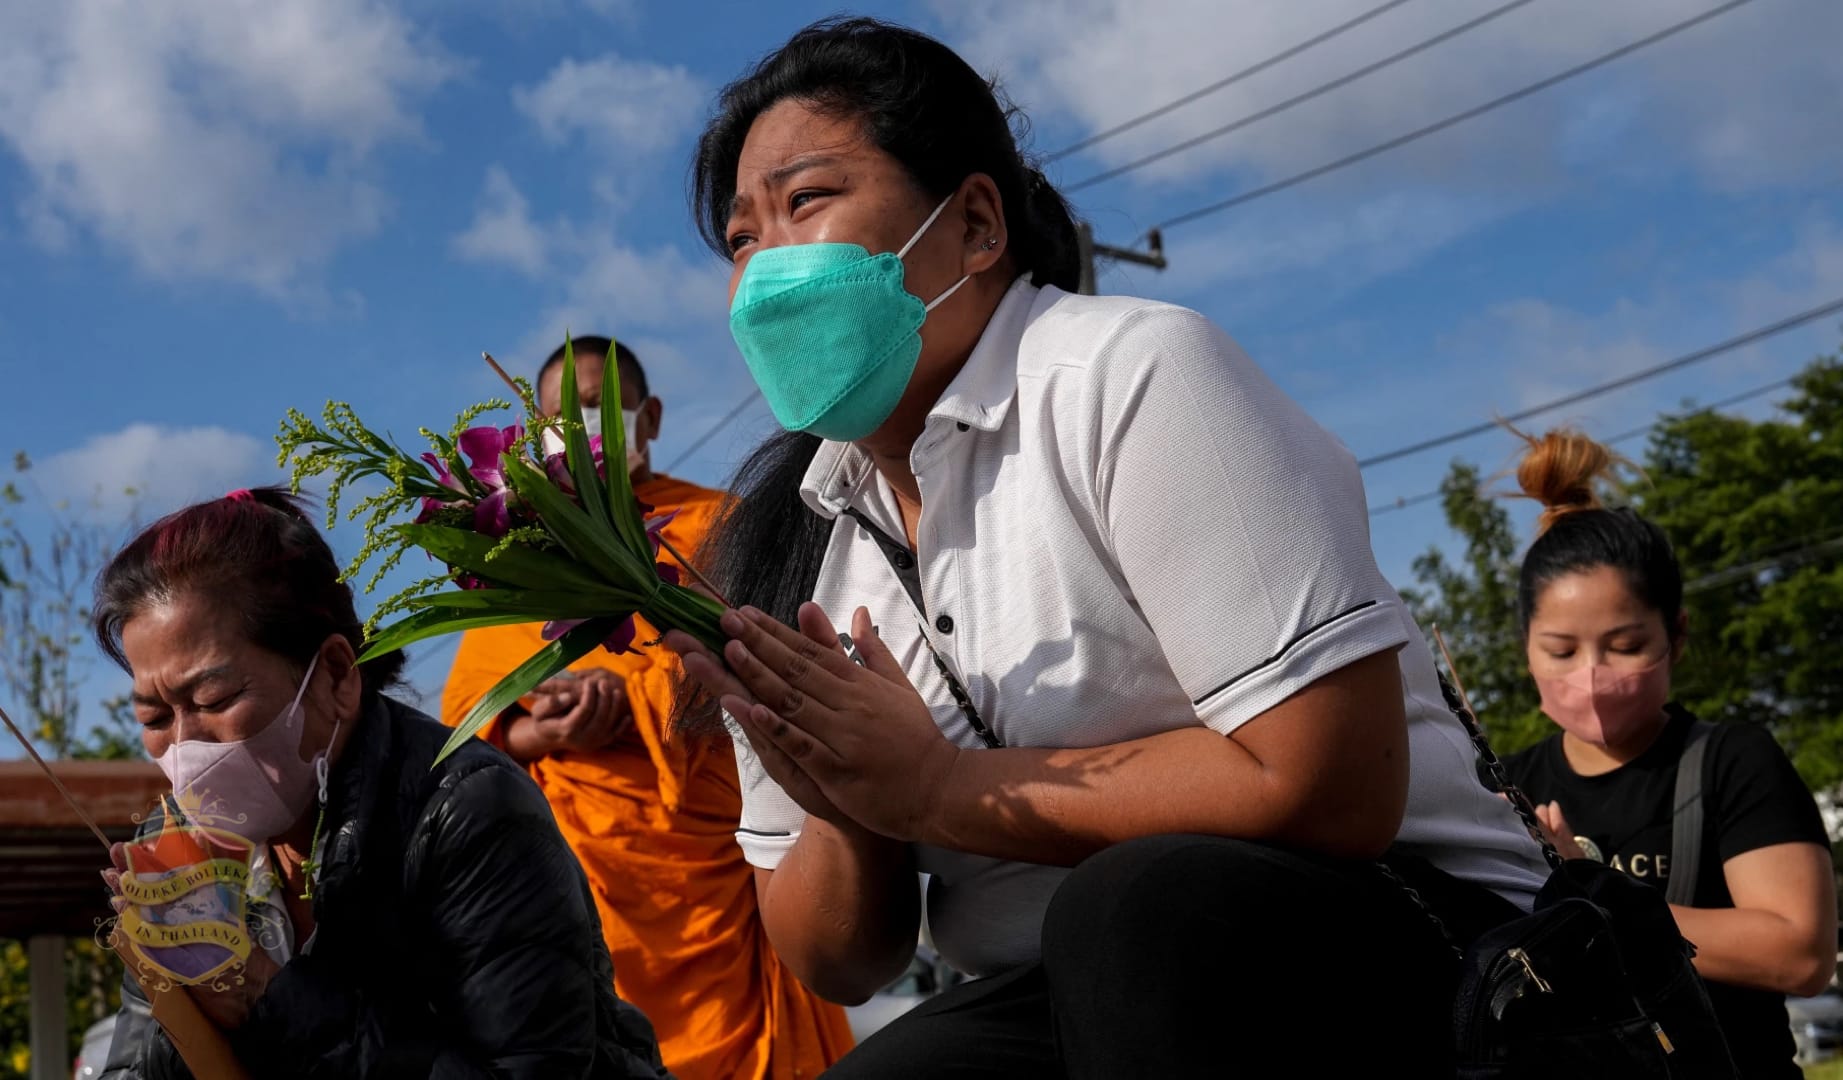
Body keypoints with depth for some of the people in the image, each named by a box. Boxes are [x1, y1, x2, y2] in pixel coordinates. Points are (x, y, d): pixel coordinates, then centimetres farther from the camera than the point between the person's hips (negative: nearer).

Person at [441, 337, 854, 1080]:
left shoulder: (716, 525, 10)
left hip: (706, 868, -2)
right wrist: (538, 735, -13)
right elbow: (465, 709, 9)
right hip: (566, 877, 3)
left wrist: (628, 696, -18)